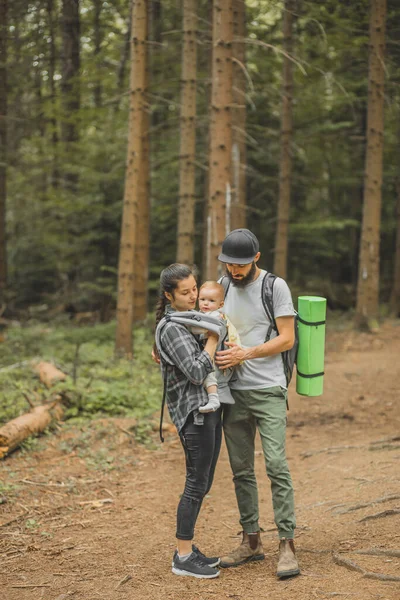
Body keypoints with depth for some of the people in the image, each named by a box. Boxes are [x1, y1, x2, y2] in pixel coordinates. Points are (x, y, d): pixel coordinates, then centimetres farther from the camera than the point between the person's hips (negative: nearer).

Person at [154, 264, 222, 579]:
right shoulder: (172, 328, -15)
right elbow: (196, 372, -21)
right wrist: (214, 335, -15)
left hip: (210, 409, 10)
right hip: (194, 413, -10)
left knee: (204, 483, 13)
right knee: (197, 484, -5)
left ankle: (188, 549, 22)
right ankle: (183, 557, 3)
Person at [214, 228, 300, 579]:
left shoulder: (276, 286, -5)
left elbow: (287, 339, -7)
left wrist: (246, 353, -18)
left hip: (268, 390, -5)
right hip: (234, 391, 6)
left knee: (276, 464, -11)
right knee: (241, 468, 9)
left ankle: (287, 544, -6)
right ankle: (251, 541, 18)